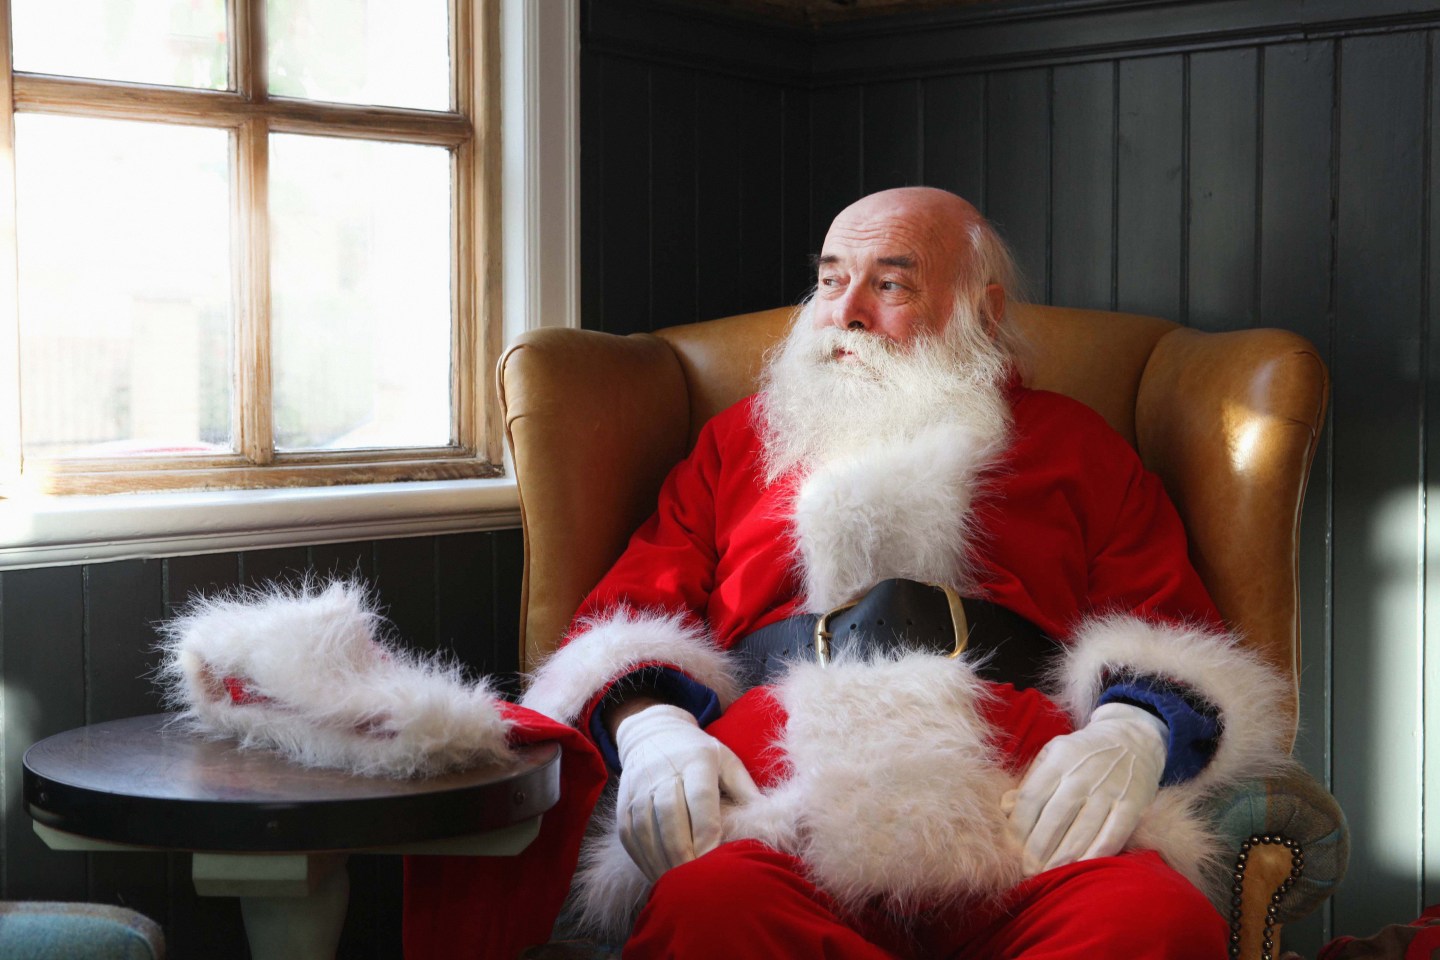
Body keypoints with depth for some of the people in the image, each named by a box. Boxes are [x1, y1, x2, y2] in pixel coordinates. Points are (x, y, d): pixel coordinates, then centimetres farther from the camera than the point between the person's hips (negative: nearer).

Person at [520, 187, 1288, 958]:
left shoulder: (1071, 444, 28)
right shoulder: (736, 440, 31)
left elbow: (1177, 639, 18)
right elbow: (621, 623, 22)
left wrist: (1133, 734, -7)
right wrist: (647, 727, -2)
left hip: (1019, 812, 0)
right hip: (776, 809, 0)